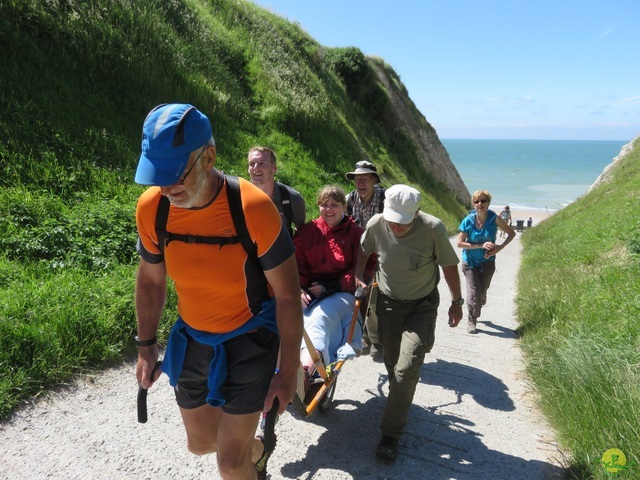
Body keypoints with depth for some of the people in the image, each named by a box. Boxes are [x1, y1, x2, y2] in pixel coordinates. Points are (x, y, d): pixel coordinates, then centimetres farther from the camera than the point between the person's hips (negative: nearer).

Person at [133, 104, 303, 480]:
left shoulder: (254, 208, -28)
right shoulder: (151, 208, -15)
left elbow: (287, 295, -18)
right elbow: (150, 280, 3)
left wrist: (288, 370, -13)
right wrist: (146, 347, 10)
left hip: (249, 342, -4)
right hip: (191, 341, 5)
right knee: (201, 442, 22)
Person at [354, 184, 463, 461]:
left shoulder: (433, 228, -23)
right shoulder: (376, 225, -16)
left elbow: (449, 266, -7)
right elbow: (363, 251, 7)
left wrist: (456, 301, 1)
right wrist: (357, 276, -3)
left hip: (422, 306, -3)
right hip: (387, 303, 3)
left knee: (406, 369, -15)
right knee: (393, 366, 11)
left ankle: (391, 434, 0)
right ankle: (401, 407, 39)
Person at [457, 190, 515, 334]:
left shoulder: (494, 218, -13)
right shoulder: (468, 220, -14)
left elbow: (511, 233, 0)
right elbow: (460, 243, -14)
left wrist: (501, 247, -15)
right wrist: (481, 245, -23)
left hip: (488, 262, 2)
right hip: (470, 262, -1)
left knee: (482, 292, 12)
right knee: (474, 292, -8)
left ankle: (475, 313, 42)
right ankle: (472, 321, 11)